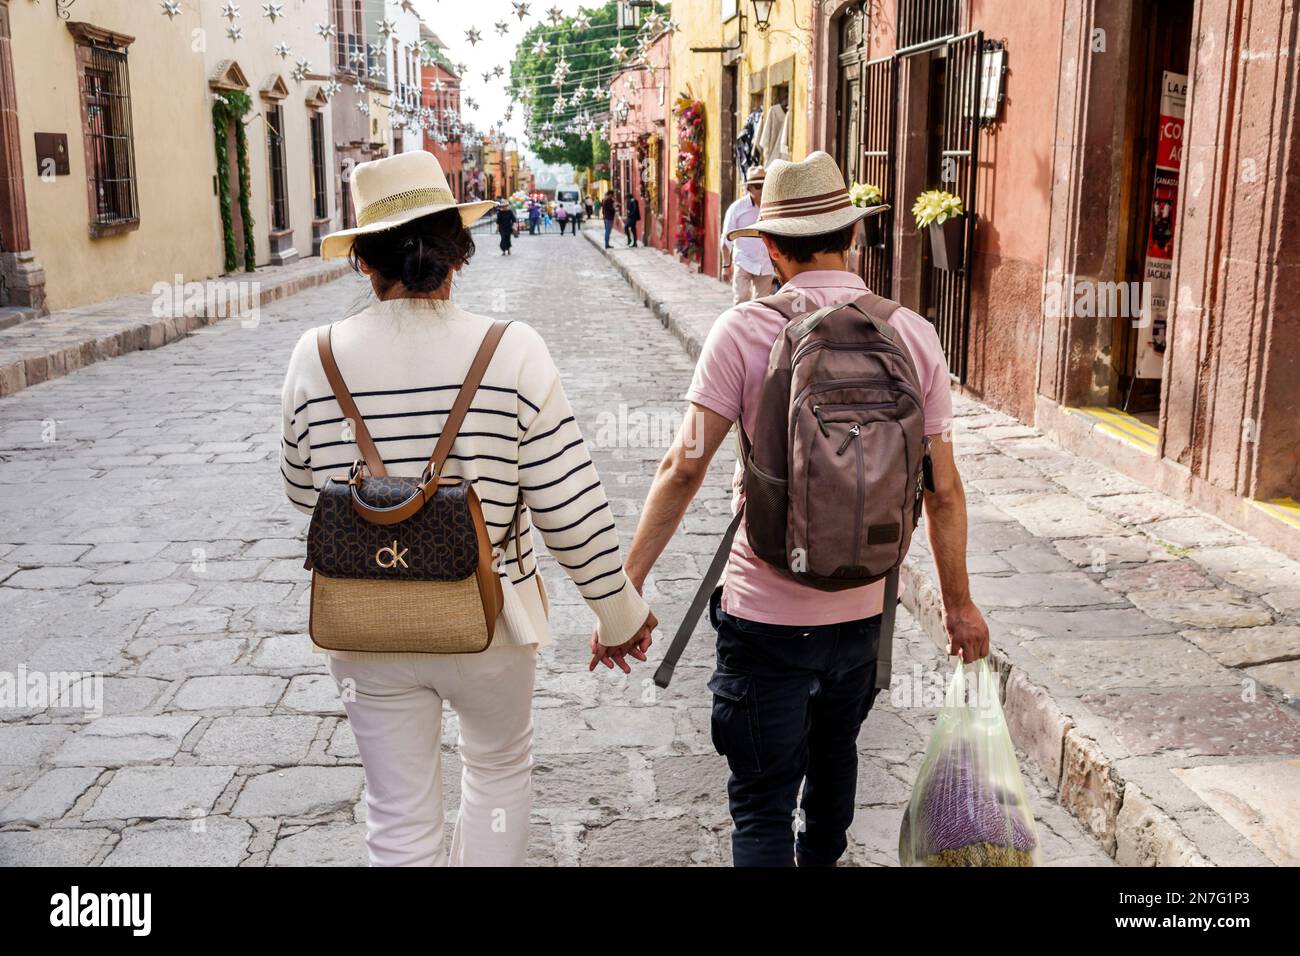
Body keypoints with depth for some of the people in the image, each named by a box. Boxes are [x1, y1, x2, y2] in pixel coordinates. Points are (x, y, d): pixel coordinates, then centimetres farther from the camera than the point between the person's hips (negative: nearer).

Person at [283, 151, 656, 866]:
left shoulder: (316, 358, -12)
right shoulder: (512, 353, -17)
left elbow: (302, 491, 3)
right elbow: (572, 510, -14)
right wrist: (620, 614, -1)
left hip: (368, 631, 1)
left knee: (400, 821, 17)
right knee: (500, 769, 28)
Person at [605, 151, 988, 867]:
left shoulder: (744, 331, -13)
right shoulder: (913, 335, -3)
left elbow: (684, 467, -17)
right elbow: (942, 490, -1)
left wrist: (627, 585, -10)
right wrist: (958, 604, 10)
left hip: (765, 613, -4)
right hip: (862, 608, 5)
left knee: (761, 805, 7)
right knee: (834, 757, 29)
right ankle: (819, 859, 53)